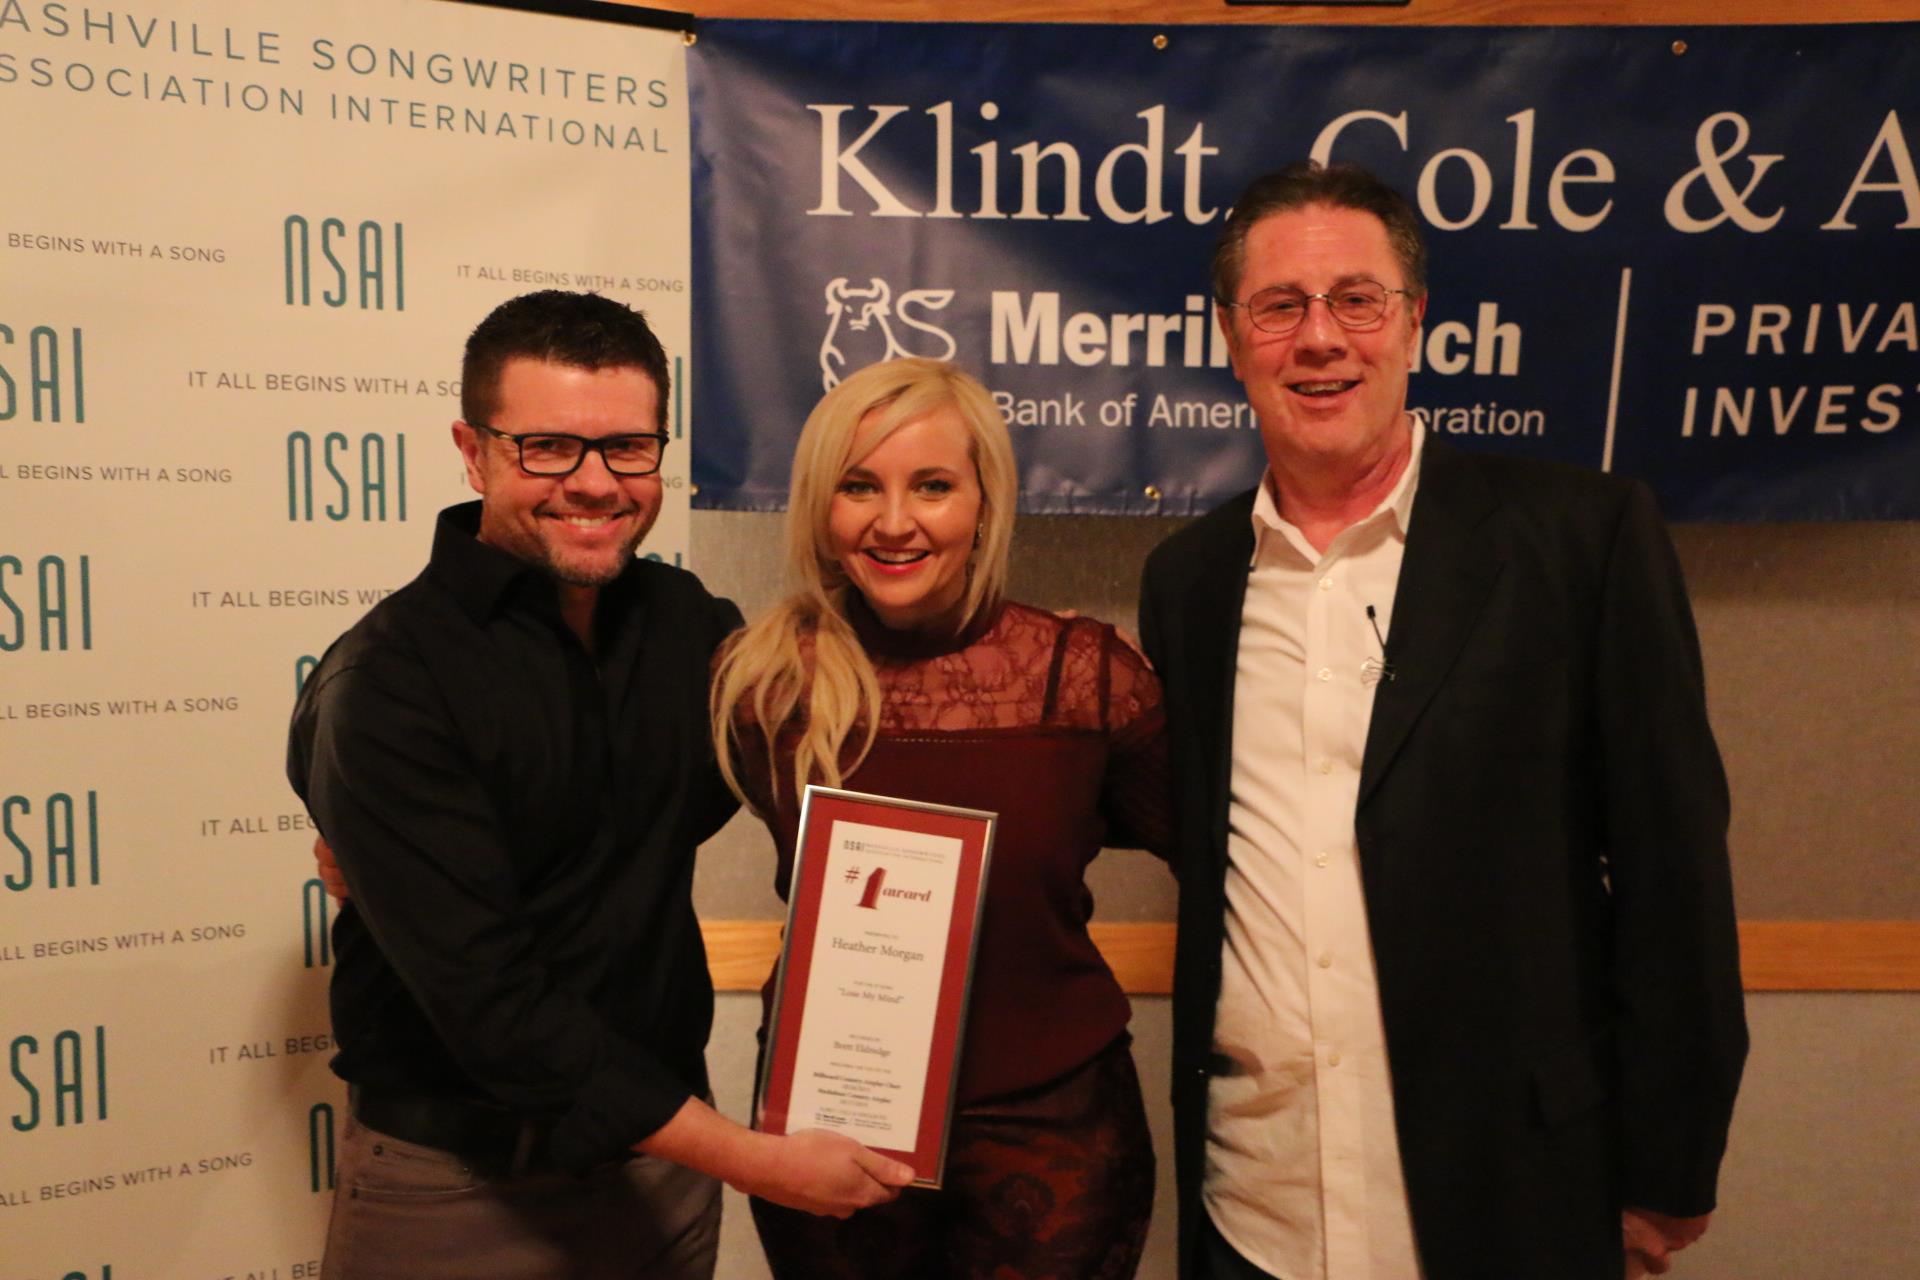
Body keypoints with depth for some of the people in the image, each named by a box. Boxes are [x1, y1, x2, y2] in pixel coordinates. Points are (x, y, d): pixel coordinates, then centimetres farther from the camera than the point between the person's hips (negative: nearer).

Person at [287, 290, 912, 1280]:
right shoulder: (384, 684, -19)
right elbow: (484, 993, -24)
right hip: (456, 1186, -4)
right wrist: (751, 1160, -25)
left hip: (665, 1149, 5)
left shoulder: (687, 621, -3)